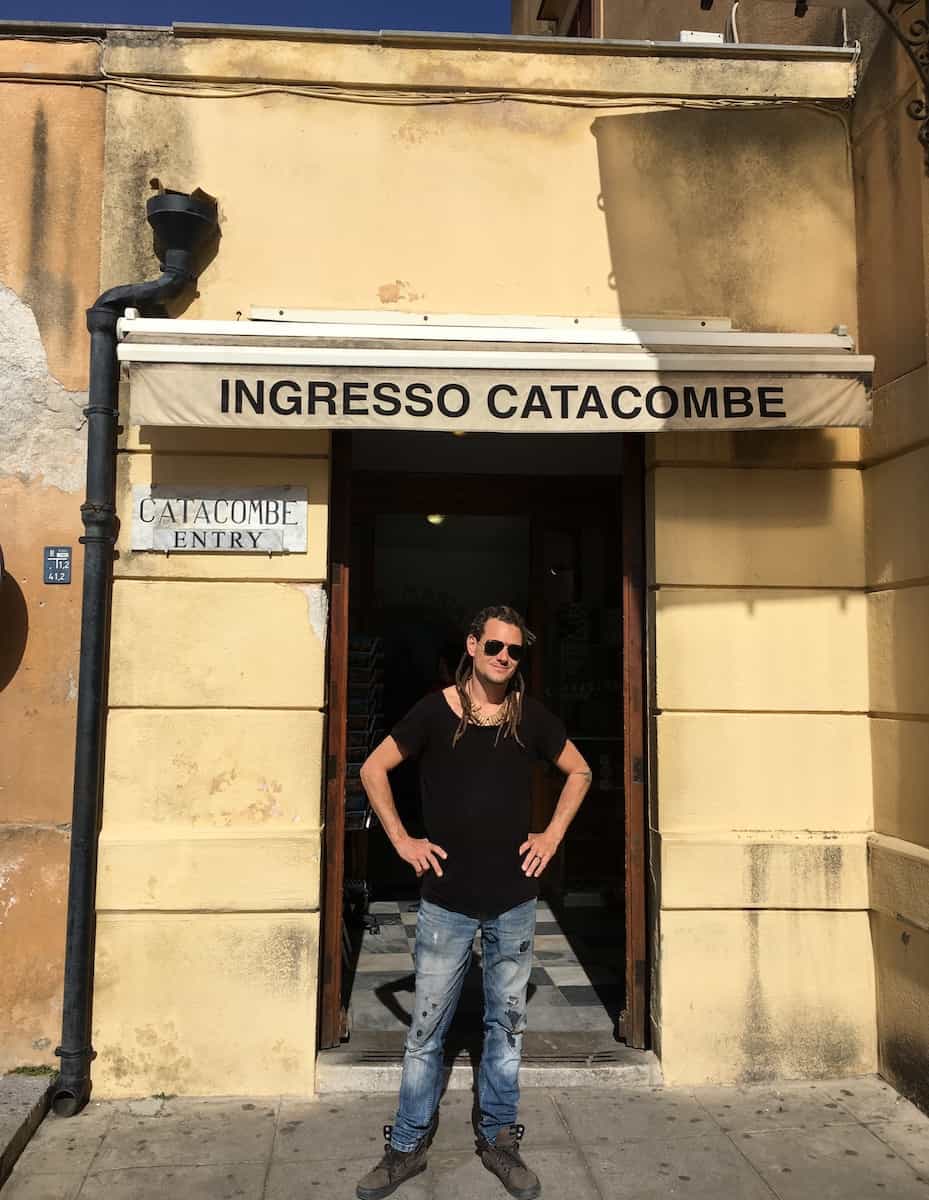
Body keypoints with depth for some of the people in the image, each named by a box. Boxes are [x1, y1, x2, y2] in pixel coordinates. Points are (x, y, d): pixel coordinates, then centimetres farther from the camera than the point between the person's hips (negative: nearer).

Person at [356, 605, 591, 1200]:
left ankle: (499, 1139, 31)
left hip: (515, 899, 2)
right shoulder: (435, 711, -5)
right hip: (447, 900, -2)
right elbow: (373, 770, 3)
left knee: (507, 1024, 14)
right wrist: (402, 839, -4)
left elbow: (579, 772, 14)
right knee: (427, 1029, 7)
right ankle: (408, 1146, 25)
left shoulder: (530, 716, 1)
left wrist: (552, 835, 4)